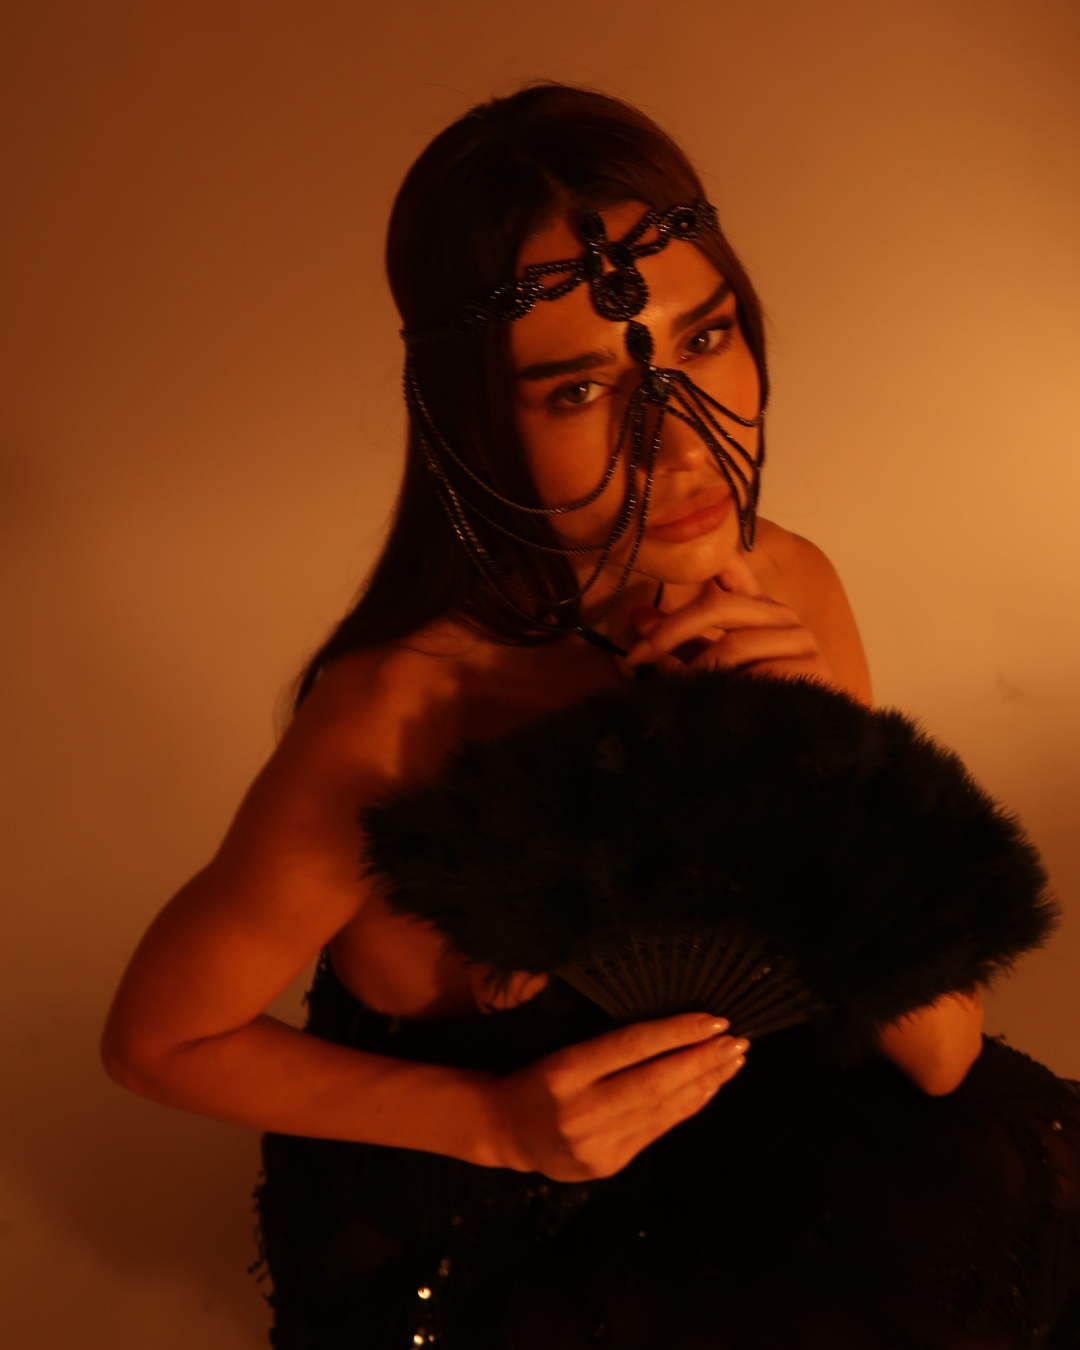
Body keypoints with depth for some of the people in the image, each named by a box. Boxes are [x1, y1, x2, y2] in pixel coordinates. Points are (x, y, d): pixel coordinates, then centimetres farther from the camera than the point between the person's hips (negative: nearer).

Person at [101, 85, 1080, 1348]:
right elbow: (154, 1035, -15)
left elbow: (941, 1054, -11)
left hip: (709, 1141, 5)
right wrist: (503, 1122, -26)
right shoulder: (397, 719, -33)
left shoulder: (788, 592, -15)